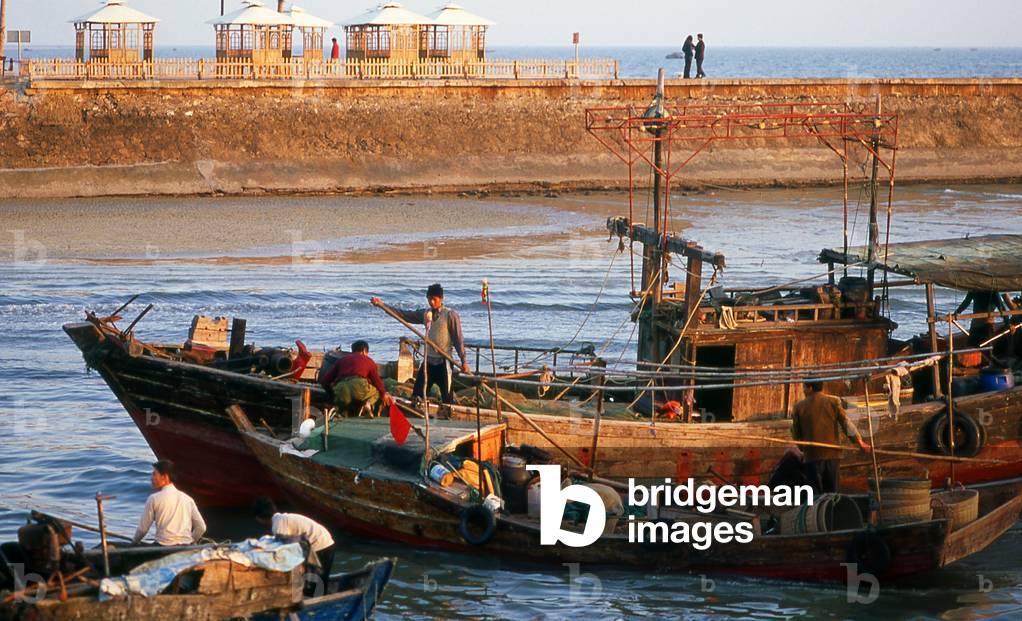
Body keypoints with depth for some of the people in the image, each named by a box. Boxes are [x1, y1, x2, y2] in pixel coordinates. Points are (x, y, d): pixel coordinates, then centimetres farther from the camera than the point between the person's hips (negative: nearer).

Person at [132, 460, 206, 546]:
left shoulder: (154, 499, 1)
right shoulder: (187, 499, 14)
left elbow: (143, 529, 5)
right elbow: (201, 527, 12)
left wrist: (135, 541, 24)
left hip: (164, 547, -5)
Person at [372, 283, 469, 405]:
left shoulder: (450, 315, -7)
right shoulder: (425, 314, 8)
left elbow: (458, 339, -7)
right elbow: (404, 315, 7)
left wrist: (463, 361, -9)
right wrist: (381, 304, 1)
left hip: (443, 362, -5)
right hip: (428, 361, 5)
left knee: (446, 399, -2)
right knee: (417, 395, 0)